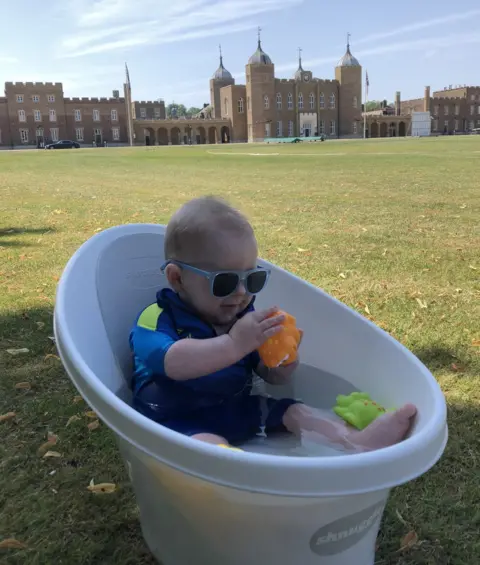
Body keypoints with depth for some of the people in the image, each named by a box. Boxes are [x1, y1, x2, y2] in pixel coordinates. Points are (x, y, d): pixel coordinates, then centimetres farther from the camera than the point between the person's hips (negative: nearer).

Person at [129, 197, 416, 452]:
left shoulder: (244, 317, 4)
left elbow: (273, 377, 6)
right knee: (209, 443, -36)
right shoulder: (157, 320, -14)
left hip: (236, 409, 7)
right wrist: (234, 344, -45)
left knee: (294, 412, -7)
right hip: (179, 421, -6)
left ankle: (356, 441, -24)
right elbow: (174, 364, -36)